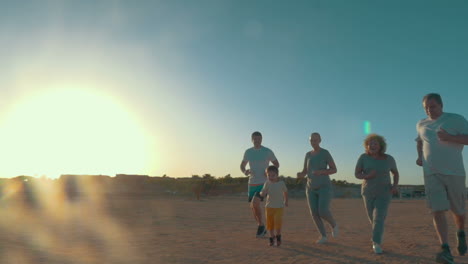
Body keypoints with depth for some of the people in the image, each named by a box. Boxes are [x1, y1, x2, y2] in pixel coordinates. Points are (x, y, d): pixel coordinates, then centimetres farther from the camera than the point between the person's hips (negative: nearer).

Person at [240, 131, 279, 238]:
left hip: (264, 184, -4)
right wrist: (245, 172, -14)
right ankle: (262, 229, 31)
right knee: (253, 208, 8)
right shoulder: (248, 152, 1)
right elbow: (242, 166, 12)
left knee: (255, 204, -24)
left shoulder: (268, 151, -9)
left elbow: (277, 164, 5)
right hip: (252, 184, 5)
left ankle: (261, 225, 0)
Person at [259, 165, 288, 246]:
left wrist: (286, 201, 22)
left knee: (278, 222, -14)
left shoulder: (281, 183, -6)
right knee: (270, 223, 5)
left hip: (279, 207, -1)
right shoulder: (267, 183, -6)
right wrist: (262, 193, -30)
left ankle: (278, 236, 10)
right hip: (269, 206, 2)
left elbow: (285, 191, 12)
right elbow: (262, 193, -6)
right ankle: (272, 238, 25)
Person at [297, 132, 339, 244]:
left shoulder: (326, 153, -7)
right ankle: (323, 236, 12)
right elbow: (304, 172, 8)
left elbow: (334, 170, -6)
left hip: (324, 187, -5)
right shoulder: (308, 155, 8)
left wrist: (321, 172, -24)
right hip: (311, 188, 5)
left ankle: (334, 224, 17)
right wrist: (300, 175, -18)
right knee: (314, 213, -5)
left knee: (323, 212, -17)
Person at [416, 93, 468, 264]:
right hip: (431, 173, 2)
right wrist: (419, 156, 15)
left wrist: (450, 137, -25)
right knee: (437, 210, -12)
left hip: (454, 172, -2)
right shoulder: (421, 124, 13)